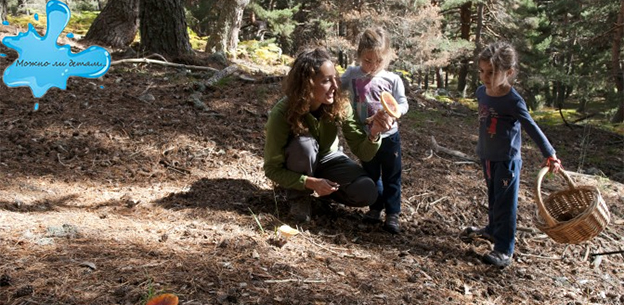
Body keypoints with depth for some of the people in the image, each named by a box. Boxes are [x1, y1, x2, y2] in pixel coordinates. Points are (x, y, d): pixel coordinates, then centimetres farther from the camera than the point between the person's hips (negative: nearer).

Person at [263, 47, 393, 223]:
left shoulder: (340, 105, -23)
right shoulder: (282, 114, -32)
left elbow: (363, 153, -23)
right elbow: (272, 169, -25)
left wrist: (374, 134, -45)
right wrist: (311, 182, -37)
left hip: (326, 160, 2)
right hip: (299, 166, -2)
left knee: (366, 193, -21)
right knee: (303, 143, -37)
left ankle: (322, 189, 7)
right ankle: (298, 196, -10)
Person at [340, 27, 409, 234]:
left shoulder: (392, 79, -9)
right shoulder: (352, 75, -4)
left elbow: (403, 104, -9)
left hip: (388, 136, -2)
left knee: (391, 177, 7)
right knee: (370, 175, 17)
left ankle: (392, 213, 16)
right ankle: (376, 207, 32)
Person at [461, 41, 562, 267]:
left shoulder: (513, 101, -22)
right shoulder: (481, 92, -2)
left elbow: (532, 129, -16)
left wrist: (550, 155, -13)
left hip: (507, 160, -7)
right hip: (487, 157, 7)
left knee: (505, 203, -2)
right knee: (493, 198, 24)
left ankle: (504, 250, 2)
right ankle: (493, 229, 42)